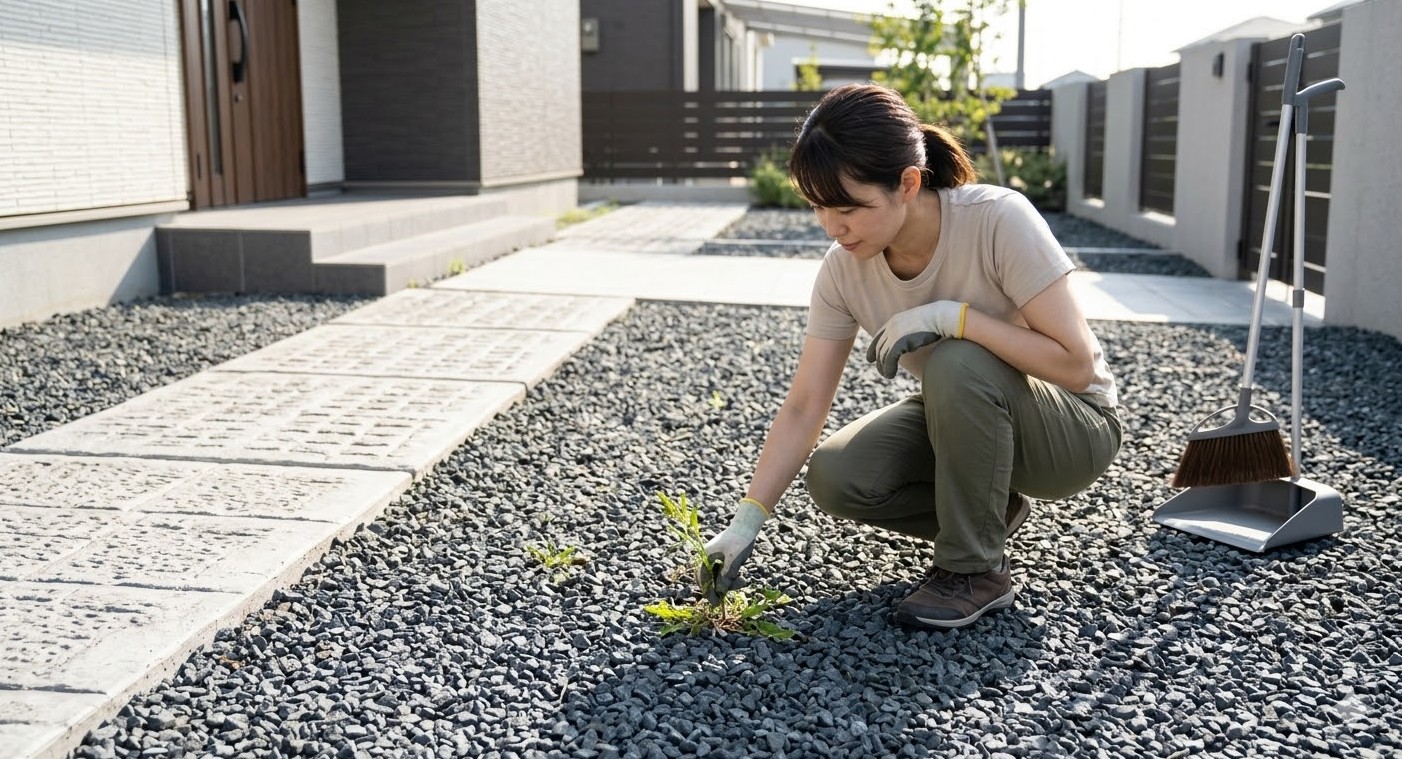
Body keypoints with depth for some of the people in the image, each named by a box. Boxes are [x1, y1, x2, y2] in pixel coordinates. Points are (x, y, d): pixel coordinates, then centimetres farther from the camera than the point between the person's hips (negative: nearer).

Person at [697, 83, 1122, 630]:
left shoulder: (999, 220, -29)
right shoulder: (843, 269, -15)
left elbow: (1077, 364, -27)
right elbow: (803, 406, -13)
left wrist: (951, 315, -35)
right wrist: (745, 523, -20)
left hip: (1075, 427, -5)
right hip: (964, 417, 5)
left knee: (956, 363, -35)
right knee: (833, 478, -18)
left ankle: (975, 570, -15)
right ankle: (990, 509, 8)